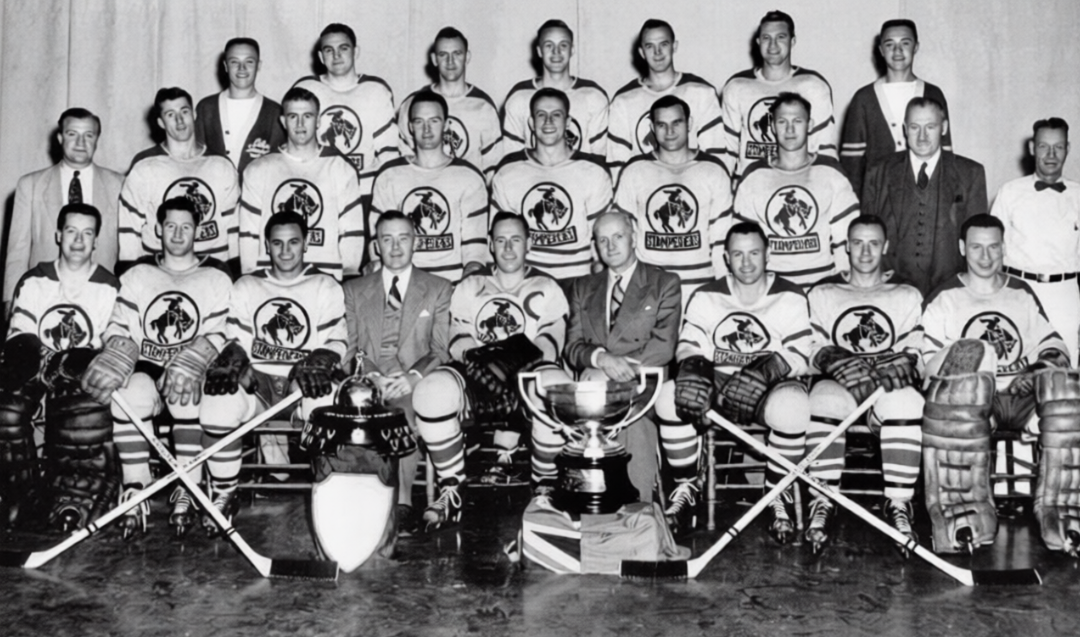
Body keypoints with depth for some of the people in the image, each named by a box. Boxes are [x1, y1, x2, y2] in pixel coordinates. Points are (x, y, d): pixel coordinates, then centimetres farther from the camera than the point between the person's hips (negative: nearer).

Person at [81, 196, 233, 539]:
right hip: (146, 367, 2)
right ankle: (135, 493, -25)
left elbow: (219, 334, 0)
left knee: (188, 393, -36)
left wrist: (196, 358, -18)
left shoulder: (215, 277, 9)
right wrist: (118, 354, -11)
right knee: (129, 393, -32)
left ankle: (186, 495, -29)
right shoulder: (138, 275, 17)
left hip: (191, 370, -2)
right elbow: (118, 327, 10)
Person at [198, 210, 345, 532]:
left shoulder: (326, 287, 9)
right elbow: (236, 339, 12)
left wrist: (317, 364, -19)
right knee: (216, 403, -31)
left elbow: (336, 342, 3)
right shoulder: (246, 287, 16)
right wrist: (232, 360, -12)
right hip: (257, 381, 2)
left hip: (307, 384, -2)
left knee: (332, 406, -38)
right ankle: (224, 495, -9)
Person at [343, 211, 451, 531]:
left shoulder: (438, 289, 14)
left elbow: (441, 350, 5)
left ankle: (401, 501, -28)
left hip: (416, 384, -1)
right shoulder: (354, 291, 19)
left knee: (408, 403, -36)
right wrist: (372, 376, -11)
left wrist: (414, 376, -14)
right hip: (368, 382, 1)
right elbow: (350, 349, 10)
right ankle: (401, 498, -30)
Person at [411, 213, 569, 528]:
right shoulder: (469, 288, 22)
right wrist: (484, 363, -14)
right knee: (432, 391, -31)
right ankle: (450, 491, -15)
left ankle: (544, 486, -17)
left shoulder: (546, 289, 17)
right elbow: (459, 343, 8)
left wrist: (516, 364, -19)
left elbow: (548, 347, 1)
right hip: (478, 378, 2)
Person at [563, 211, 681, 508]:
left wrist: (612, 369, -11)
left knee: (635, 419, -26)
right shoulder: (583, 287, 20)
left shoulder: (664, 283, 10)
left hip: (642, 384, -2)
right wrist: (600, 358, -12)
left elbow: (664, 347, -2)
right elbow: (572, 346, 10)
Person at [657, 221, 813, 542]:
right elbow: (688, 345, 1)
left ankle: (779, 496, -13)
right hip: (717, 384, 2)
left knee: (792, 407, -37)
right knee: (670, 396, -26)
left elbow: (799, 356, -8)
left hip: (771, 387, -2)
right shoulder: (706, 297, 6)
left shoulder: (789, 297, -1)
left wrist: (763, 372, -28)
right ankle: (685, 488, -8)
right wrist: (693, 368, -24)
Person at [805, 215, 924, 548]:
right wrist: (833, 360, -15)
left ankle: (898, 503, -31)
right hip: (839, 382, 0)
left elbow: (915, 351, 7)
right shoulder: (822, 294, 20)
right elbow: (811, 347, 6)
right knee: (823, 398, -37)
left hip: (890, 385, 0)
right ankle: (823, 502, -30)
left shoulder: (907, 296, 21)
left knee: (906, 400, -37)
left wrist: (901, 365, -16)